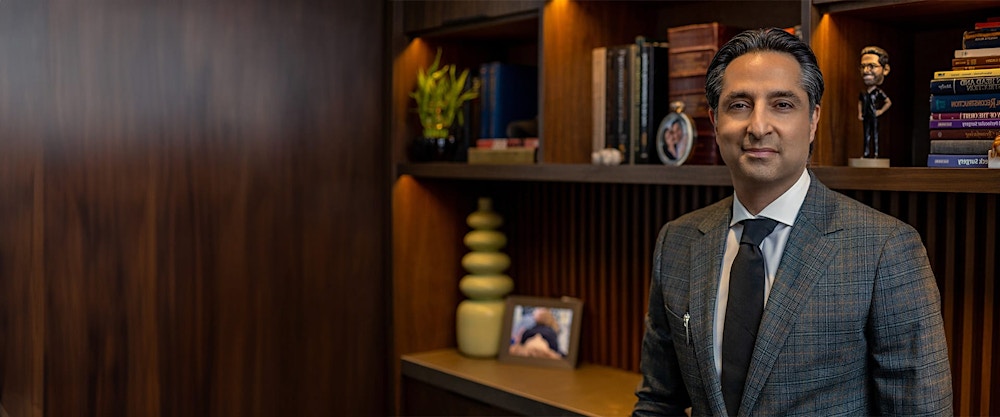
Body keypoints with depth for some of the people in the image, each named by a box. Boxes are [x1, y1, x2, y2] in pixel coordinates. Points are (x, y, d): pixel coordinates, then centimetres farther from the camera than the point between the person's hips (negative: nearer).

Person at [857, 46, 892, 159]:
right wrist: (859, 113, 9)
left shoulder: (879, 92, -11)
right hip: (866, 117, 6)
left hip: (874, 116, -6)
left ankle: (875, 153, 4)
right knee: (866, 134, 11)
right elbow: (860, 102, 20)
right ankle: (867, 152, 19)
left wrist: (881, 111, -13)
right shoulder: (863, 93, 4)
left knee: (875, 134, 0)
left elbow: (888, 102, -11)